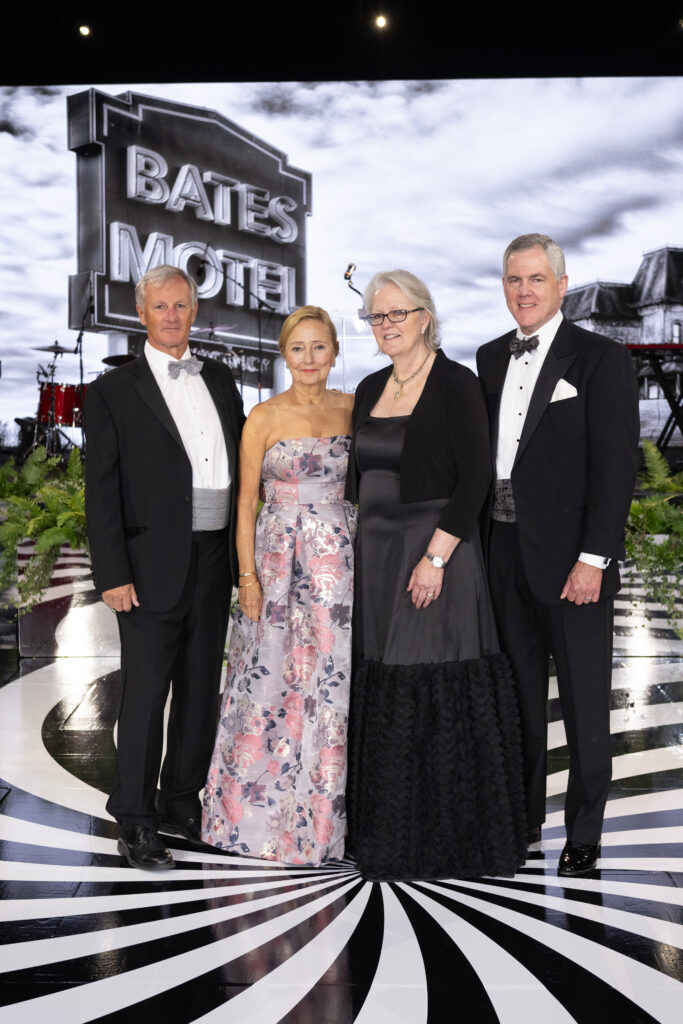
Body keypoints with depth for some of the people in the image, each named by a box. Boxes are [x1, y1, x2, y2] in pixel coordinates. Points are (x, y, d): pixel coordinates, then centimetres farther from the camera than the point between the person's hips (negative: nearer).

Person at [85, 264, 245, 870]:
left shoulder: (220, 380, 13)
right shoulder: (115, 392, -2)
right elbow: (101, 491, -7)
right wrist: (113, 574, -13)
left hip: (215, 563, 5)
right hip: (152, 568, -5)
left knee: (201, 691, 13)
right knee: (146, 694, 1)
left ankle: (183, 803, 29)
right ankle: (135, 822, 16)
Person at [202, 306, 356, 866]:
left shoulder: (353, 409, 6)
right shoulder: (264, 417, -2)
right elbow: (246, 501, -1)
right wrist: (248, 577, -6)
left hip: (340, 555, 2)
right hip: (278, 555, -2)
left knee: (333, 678, 5)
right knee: (271, 679, 3)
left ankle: (322, 813, 21)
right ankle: (264, 808, 22)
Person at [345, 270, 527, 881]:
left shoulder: (456, 383, -7)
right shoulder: (370, 390, 13)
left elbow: (475, 478, -13)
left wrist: (435, 556, -19)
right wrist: (364, 549, 11)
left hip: (436, 551, -7)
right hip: (376, 554, 7)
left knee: (438, 693, -1)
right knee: (381, 692, 11)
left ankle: (447, 837, 16)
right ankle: (387, 833, 26)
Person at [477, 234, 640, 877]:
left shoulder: (601, 359, -5)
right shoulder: (491, 358, 12)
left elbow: (616, 466, -11)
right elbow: (483, 454, 13)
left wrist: (593, 558, -16)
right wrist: (482, 544, 7)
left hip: (571, 558, -5)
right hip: (505, 552, 6)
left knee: (584, 703, 6)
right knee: (520, 695, 15)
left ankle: (584, 833, 22)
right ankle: (524, 816, 31)